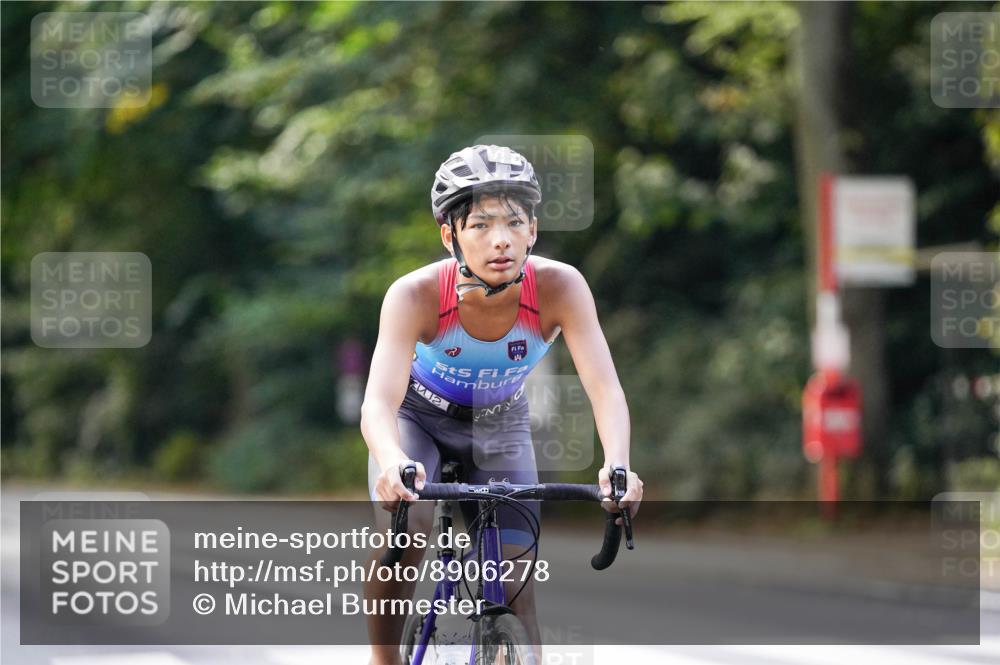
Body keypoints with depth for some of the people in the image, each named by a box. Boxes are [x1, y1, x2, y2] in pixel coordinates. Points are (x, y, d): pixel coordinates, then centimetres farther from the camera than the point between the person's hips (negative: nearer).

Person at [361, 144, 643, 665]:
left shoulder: (559, 287, -31)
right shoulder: (415, 294, -35)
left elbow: (604, 386, -37)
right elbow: (379, 400, -45)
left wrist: (617, 464, -57)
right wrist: (392, 463, -67)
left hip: (499, 424, 2)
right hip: (419, 414, -2)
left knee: (514, 581, -7)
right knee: (402, 529, -29)